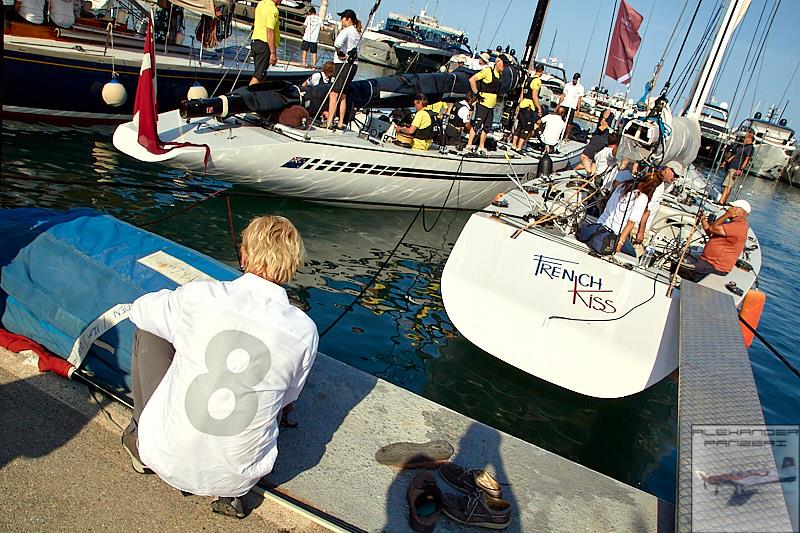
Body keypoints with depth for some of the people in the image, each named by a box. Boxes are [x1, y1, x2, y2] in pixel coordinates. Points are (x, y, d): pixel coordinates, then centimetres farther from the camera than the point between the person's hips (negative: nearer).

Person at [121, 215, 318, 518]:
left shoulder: (198, 296, -13)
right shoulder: (305, 331, -10)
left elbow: (139, 310, 9)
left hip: (170, 463, 0)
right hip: (239, 478, 1)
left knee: (148, 332, 14)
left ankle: (140, 439, 30)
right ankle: (227, 491, 15)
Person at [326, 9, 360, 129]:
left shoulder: (346, 30, -11)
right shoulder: (357, 32, 15)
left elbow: (337, 43, -28)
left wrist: (339, 53, -13)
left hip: (343, 63, -9)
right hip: (354, 64, 9)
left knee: (334, 94, -7)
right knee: (343, 95, 14)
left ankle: (329, 123, -10)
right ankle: (341, 123, 15)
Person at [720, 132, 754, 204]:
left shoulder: (750, 148, -9)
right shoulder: (743, 146, 20)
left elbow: (747, 160, -16)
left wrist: (740, 169, -24)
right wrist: (727, 161, 22)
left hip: (735, 169, -10)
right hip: (731, 167, 10)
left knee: (727, 186, -16)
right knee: (727, 186, 10)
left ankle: (721, 202, -21)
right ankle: (724, 202, 14)